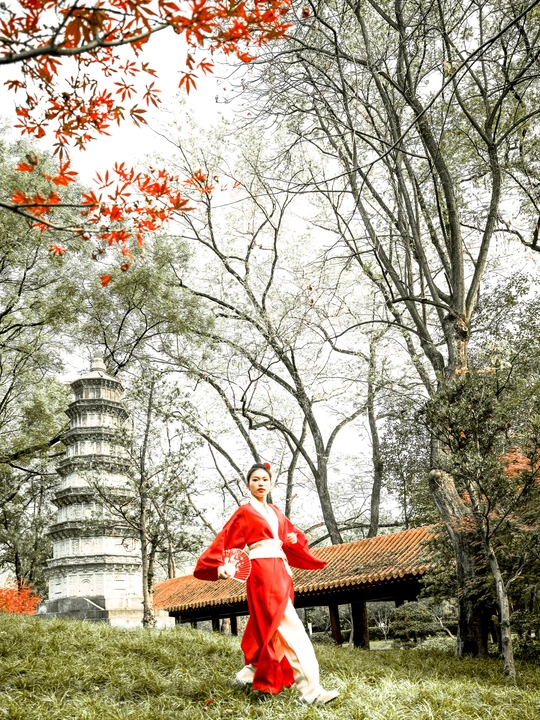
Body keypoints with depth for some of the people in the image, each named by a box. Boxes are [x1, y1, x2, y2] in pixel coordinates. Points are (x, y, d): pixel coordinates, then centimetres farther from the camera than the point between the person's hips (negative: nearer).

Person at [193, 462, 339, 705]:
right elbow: (227, 541, -7)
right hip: (262, 573, -8)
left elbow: (292, 534, 27)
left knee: (267, 628, 13)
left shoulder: (275, 512, 19)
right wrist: (221, 565, -23)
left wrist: (294, 539, 4)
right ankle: (309, 689, -15)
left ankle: (250, 672, 28)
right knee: (289, 629, -14)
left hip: (280, 572, 8)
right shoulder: (245, 512, 0)